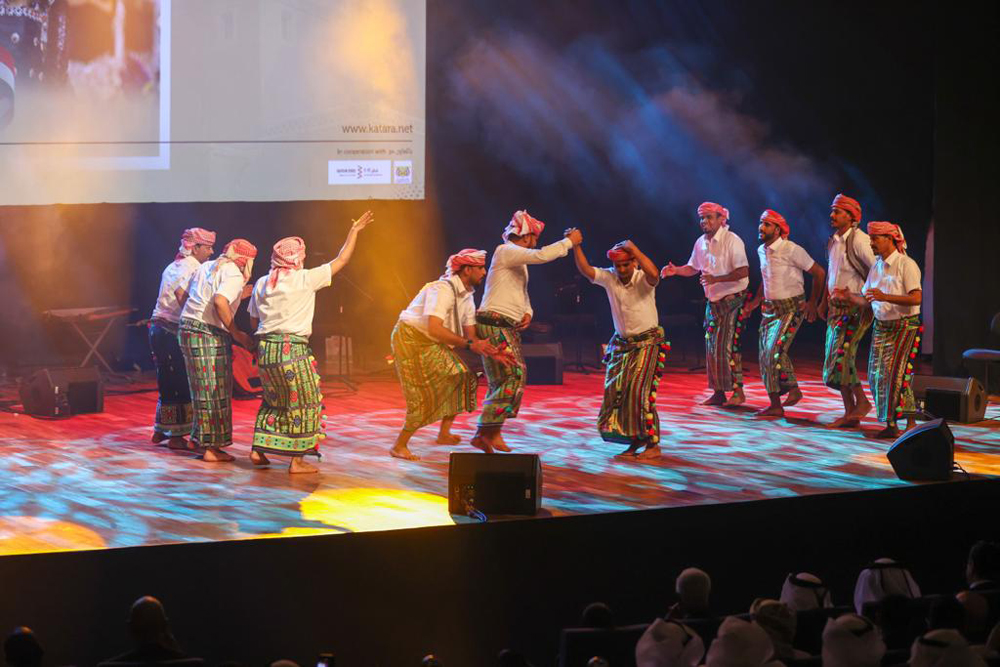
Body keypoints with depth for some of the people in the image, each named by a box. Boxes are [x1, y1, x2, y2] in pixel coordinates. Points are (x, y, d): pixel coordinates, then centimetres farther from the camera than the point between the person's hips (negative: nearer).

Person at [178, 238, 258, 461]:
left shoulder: (206, 267, 18)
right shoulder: (233, 274, -7)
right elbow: (219, 301, -23)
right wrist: (236, 333, -16)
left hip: (187, 327, 8)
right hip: (209, 334, -8)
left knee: (201, 389, 18)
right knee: (215, 392, -1)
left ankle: (199, 438, 24)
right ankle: (212, 447, 2)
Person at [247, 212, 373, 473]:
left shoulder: (262, 283, 9)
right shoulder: (305, 279, -5)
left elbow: (253, 322, 13)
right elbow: (341, 260, 2)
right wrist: (354, 231, 13)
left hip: (265, 350, 6)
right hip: (293, 349, -6)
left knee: (273, 401, 22)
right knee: (303, 404, 5)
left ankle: (258, 449, 18)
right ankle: (297, 459, 4)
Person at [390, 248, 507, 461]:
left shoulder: (467, 296, 7)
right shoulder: (443, 289, -24)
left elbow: (471, 335, 5)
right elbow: (434, 329, -33)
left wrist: (490, 352, -14)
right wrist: (469, 344, -31)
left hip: (432, 344, 9)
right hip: (411, 338, -9)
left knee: (462, 378, 4)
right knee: (425, 395, -11)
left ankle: (444, 433, 12)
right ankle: (399, 446, -3)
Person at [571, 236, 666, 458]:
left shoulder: (643, 279, -15)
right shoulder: (609, 278, -1)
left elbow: (653, 274, -38)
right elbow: (585, 270, -10)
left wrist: (634, 249, -35)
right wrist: (576, 246, -22)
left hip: (647, 343, -6)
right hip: (622, 343, 6)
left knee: (639, 391, -14)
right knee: (617, 391, 2)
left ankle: (653, 444, -7)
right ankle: (634, 442, 14)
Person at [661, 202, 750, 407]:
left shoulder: (732, 241, -15)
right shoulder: (701, 243, 8)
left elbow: (743, 272, -21)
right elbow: (693, 267, 22)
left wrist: (715, 279, -29)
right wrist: (676, 270, 2)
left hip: (732, 300, -7)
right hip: (713, 301, 7)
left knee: (728, 346, -12)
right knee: (711, 346, 6)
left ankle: (738, 391, -5)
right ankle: (718, 392, 13)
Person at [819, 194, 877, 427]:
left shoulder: (858, 240, -14)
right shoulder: (833, 241, 12)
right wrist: (825, 301, 23)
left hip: (855, 309, -9)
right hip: (837, 308, 9)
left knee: (841, 356, -16)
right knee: (835, 359, 7)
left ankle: (861, 401, -3)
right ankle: (850, 413, 12)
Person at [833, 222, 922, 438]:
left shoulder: (906, 265, -12)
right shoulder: (876, 266, 11)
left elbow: (916, 298, -21)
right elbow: (867, 299, 14)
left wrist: (885, 297, -28)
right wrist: (848, 297, -4)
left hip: (904, 326, -7)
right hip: (881, 326, 7)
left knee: (897, 373, -14)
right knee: (877, 376, 2)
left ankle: (910, 424, -7)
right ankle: (890, 425, 9)